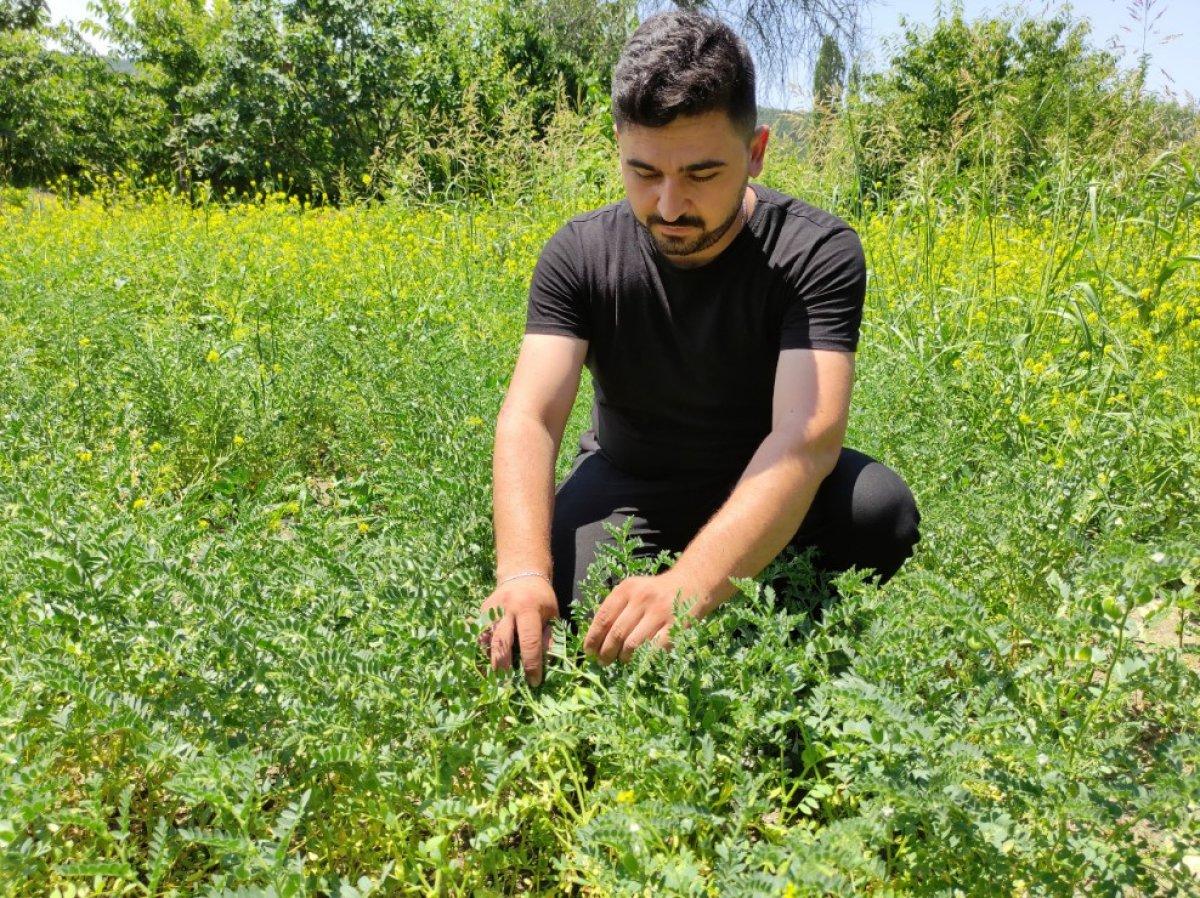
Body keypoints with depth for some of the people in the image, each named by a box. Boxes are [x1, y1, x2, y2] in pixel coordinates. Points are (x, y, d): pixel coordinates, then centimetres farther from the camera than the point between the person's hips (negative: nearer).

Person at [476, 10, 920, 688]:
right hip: (628, 487, 0)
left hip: (765, 491, 1)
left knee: (882, 509, -32)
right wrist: (523, 572, -47)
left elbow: (807, 434, -37)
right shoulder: (579, 256, -16)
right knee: (553, 608, -31)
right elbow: (528, 418, -26)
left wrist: (692, 583, -54)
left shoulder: (818, 255, -22)